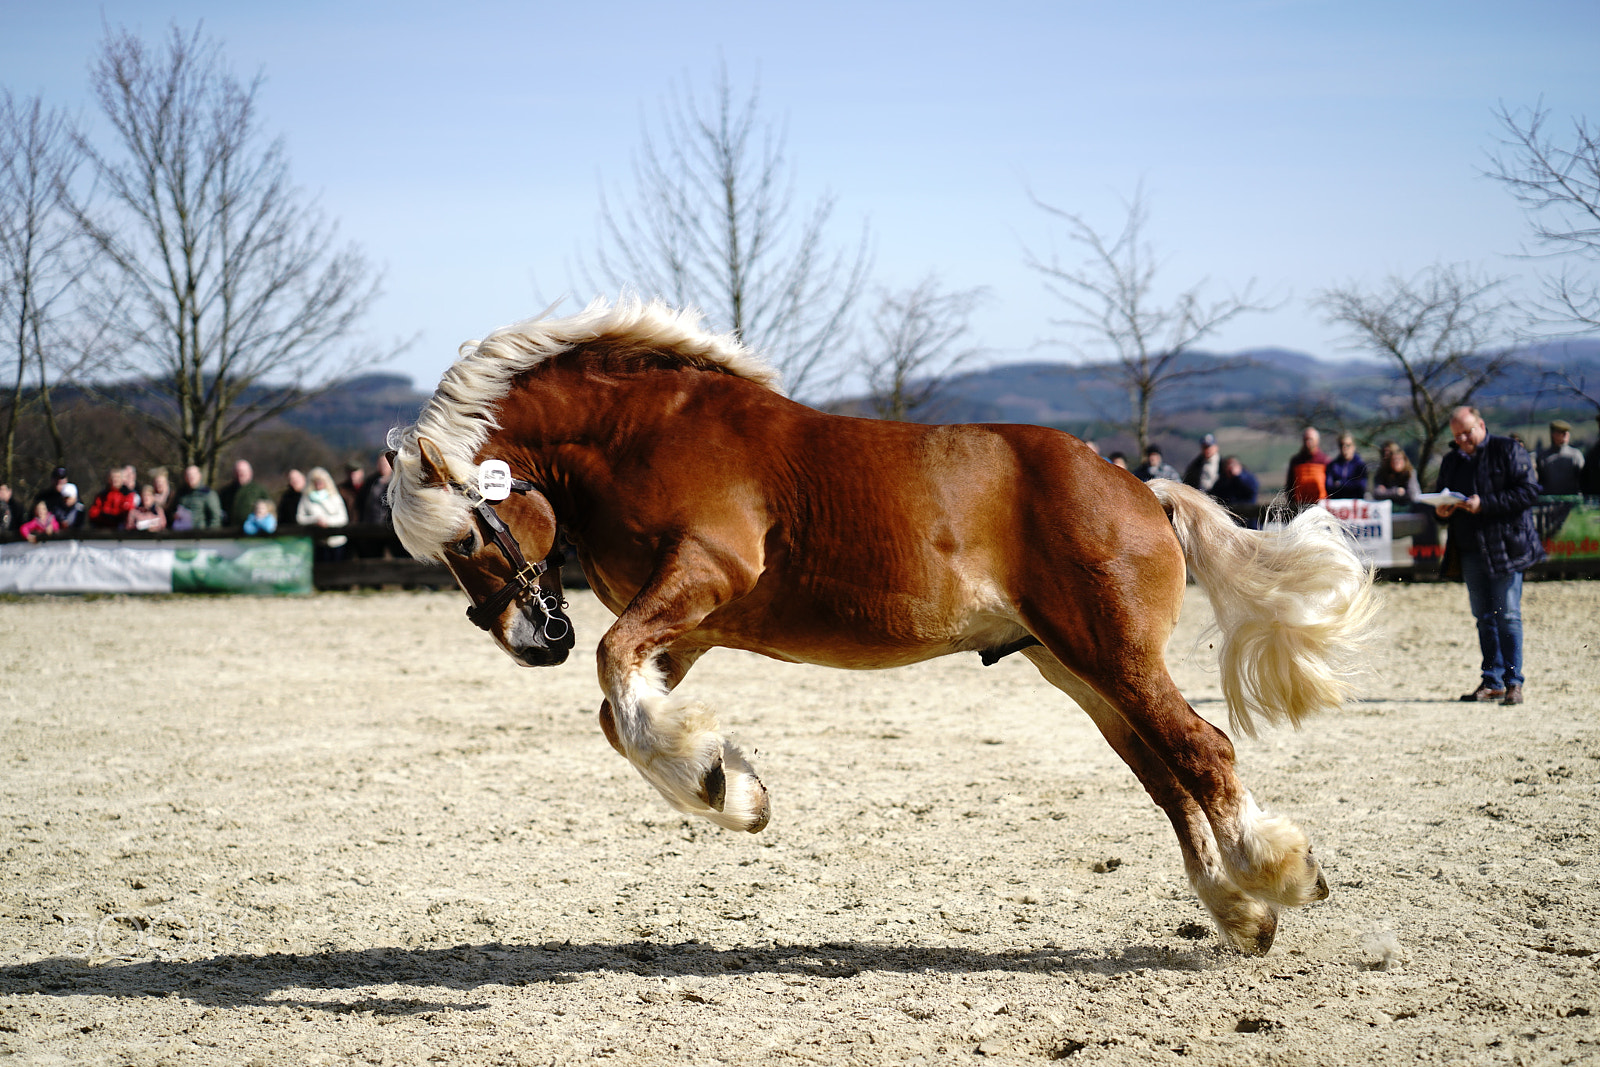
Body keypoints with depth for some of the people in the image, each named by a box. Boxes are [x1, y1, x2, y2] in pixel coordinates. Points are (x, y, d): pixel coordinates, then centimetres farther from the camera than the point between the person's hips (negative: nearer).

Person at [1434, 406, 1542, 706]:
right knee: (1484, 617, 9)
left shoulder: (1508, 451, -2)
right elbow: (1442, 499, 23)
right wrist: (1442, 510, -2)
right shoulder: (1451, 461, 15)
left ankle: (1513, 682, -4)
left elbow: (1529, 491, -11)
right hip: (1470, 551, 6)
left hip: (1505, 547, -6)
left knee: (1508, 616, -8)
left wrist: (1484, 504, -18)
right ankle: (1492, 682, 14)